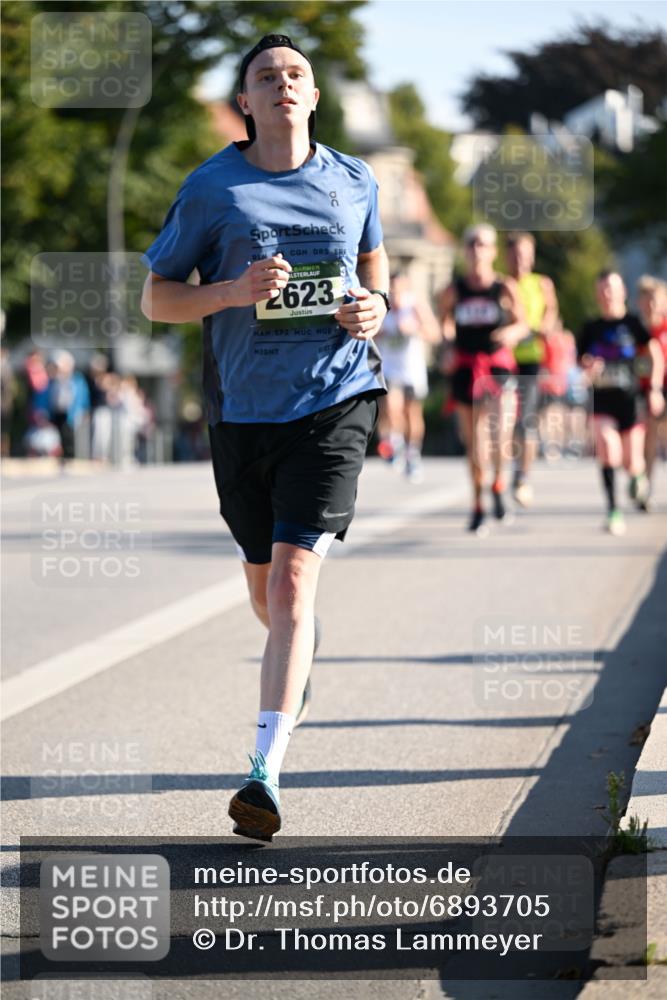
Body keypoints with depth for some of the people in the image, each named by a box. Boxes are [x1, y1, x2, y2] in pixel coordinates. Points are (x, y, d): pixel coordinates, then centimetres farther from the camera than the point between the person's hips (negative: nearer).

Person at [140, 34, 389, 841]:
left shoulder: (354, 183, 7)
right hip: (243, 409, 1)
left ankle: (265, 771, -20)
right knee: (265, 588, 15)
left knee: (293, 577, -16)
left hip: (335, 399, -1)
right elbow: (155, 298, 2)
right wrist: (236, 290, -15)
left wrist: (374, 307, 2)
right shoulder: (210, 189, 0)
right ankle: (297, 660, 53)